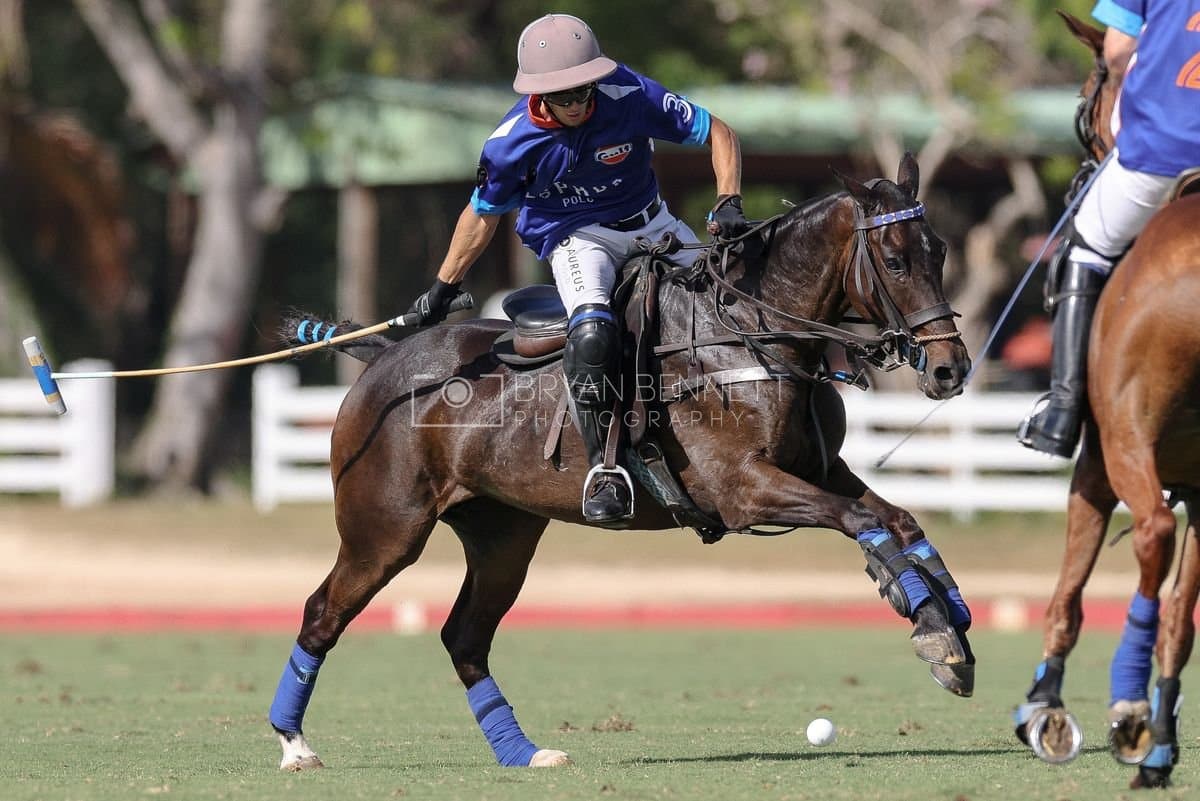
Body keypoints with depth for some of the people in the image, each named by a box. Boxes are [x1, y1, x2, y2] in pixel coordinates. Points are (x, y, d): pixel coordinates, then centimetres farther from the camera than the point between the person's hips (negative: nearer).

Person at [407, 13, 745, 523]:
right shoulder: (512, 144, -19)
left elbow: (717, 134, -11)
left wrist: (728, 205, -25)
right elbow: (483, 214, 0)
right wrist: (442, 291, 7)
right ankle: (603, 469, -32)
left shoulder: (630, 97, -20)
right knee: (592, 331, -34)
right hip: (576, 238, -4)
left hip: (652, 225, 4)